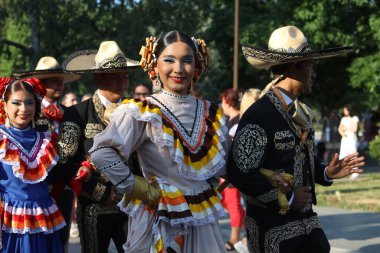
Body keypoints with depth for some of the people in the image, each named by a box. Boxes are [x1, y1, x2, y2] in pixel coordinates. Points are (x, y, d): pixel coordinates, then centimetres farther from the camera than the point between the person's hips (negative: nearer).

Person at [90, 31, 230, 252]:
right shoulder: (142, 114, -11)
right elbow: (102, 152, -21)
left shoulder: (210, 114, 6)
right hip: (160, 218, -4)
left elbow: (221, 165, 17)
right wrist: (136, 187, -16)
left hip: (202, 218, 5)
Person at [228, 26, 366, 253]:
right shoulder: (258, 116, -17)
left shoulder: (300, 112, 10)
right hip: (272, 229, -8)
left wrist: (326, 173, 4)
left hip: (307, 222, 8)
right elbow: (240, 173, -22)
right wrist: (287, 199, -17)